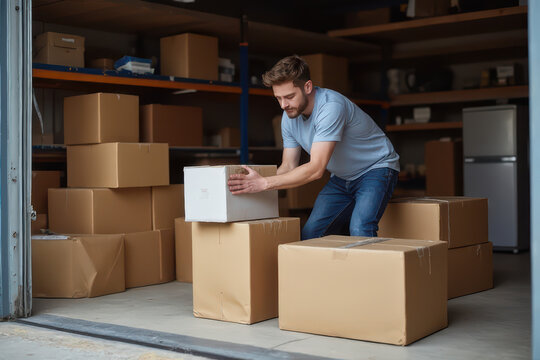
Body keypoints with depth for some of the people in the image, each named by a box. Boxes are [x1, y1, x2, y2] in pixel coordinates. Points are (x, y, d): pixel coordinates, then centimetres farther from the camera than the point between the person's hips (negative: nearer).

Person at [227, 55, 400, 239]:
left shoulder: (331, 106, -32)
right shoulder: (289, 117, -7)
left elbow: (316, 169, -37)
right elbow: (288, 166, -1)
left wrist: (264, 183, -41)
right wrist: (253, 183, -19)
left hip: (376, 168, -7)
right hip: (342, 177, 8)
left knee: (359, 230, -30)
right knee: (310, 234, -2)